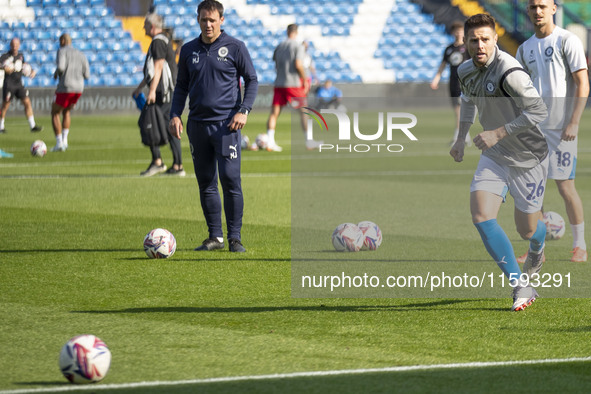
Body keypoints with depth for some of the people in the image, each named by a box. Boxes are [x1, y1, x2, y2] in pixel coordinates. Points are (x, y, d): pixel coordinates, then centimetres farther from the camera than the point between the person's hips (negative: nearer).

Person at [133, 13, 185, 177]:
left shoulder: (158, 42, -10)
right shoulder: (163, 40, 22)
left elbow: (158, 67, -19)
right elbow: (152, 69, 29)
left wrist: (152, 91, -24)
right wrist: (139, 88, 31)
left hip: (162, 90, -10)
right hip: (168, 92, 10)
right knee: (170, 127, 8)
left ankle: (157, 161, -10)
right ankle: (177, 165, 8)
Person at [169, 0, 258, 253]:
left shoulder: (235, 47, 1)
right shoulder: (188, 50, 12)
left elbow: (252, 80, 4)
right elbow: (181, 86, 19)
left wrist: (243, 110, -8)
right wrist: (175, 115, 5)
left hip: (226, 124, -4)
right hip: (198, 125, 4)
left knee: (230, 180, -10)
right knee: (205, 183, 5)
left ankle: (235, 238, -3)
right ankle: (215, 237, 12)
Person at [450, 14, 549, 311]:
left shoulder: (509, 71, -27)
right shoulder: (466, 71, -2)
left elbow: (538, 111, -28)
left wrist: (498, 133, -29)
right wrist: (461, 137, 15)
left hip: (529, 157, -6)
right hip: (494, 156, 6)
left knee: (527, 230, 6)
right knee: (481, 217, -15)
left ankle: (537, 251, 48)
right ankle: (521, 287, -7)